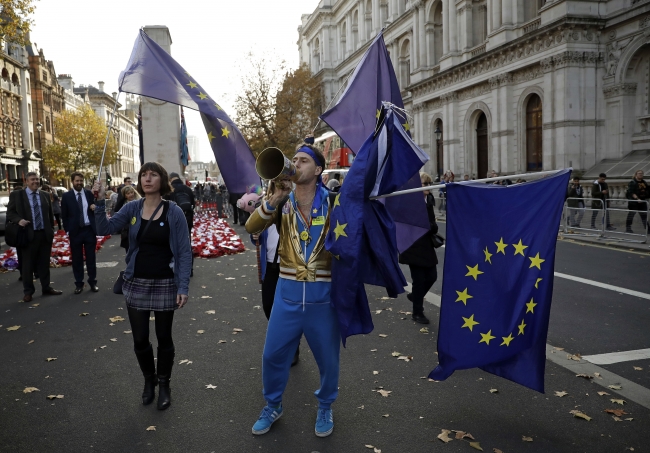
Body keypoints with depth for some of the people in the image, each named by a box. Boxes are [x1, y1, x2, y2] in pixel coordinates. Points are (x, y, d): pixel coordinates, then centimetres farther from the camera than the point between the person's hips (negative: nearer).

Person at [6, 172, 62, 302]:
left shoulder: (45, 195, 10)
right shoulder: (16, 195, 0)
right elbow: (10, 213, 0)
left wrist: (51, 230, 9)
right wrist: (19, 220, -20)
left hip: (45, 234, 3)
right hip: (28, 234, -3)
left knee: (44, 263, 11)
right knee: (27, 264, 4)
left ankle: (46, 288, 21)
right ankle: (28, 292, 14)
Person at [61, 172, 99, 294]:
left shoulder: (89, 193, 5)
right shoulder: (66, 196, 0)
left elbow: (94, 208, 13)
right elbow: (64, 215, 2)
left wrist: (94, 207, -10)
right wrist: (68, 230, -4)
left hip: (89, 229, 1)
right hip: (75, 231, -1)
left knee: (91, 257, 7)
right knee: (77, 258, 6)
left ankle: (93, 282, 17)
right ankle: (79, 284, 15)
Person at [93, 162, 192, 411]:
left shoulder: (174, 211, -9)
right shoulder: (132, 208, 0)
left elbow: (184, 252, -10)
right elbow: (104, 228, -10)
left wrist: (183, 287, -15)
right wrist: (100, 200, -22)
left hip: (165, 284, -3)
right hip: (136, 283, 3)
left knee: (164, 338, 11)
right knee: (140, 340, 11)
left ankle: (164, 384, 32)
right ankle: (149, 380, 37)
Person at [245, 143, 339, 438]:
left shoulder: (332, 202, -5)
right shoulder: (282, 201, 1)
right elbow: (252, 228, -11)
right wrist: (273, 200, -25)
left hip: (323, 293, -1)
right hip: (288, 291, 2)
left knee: (327, 357, 13)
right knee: (273, 353, 10)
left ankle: (325, 408, 38)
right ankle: (272, 406, 35)